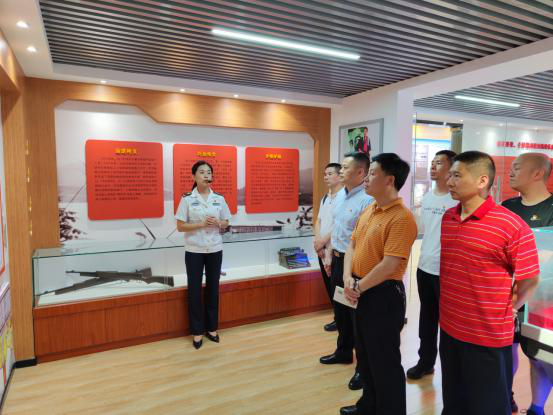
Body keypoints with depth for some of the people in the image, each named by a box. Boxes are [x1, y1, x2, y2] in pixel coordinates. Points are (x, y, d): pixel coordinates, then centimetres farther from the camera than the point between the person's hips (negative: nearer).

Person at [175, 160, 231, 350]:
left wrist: (217, 223, -13)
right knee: (195, 290, 6)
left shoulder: (219, 199, 2)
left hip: (214, 249, 3)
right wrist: (201, 224, -18)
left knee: (213, 288, 11)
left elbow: (226, 223, 9)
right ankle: (197, 331, 20)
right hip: (194, 250, -2)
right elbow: (180, 227, -6)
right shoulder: (187, 199, -6)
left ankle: (211, 327, 27)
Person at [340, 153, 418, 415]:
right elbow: (352, 246, 10)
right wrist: (348, 278, -6)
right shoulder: (368, 211, 8)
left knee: (384, 360, 8)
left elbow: (389, 265, -24)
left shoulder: (402, 218, -20)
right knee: (365, 355, 23)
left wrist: (358, 287, -14)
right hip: (361, 293, 9)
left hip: (384, 294, -9)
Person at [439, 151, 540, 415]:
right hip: (449, 328, 6)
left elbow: (529, 281, -10)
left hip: (488, 337, -5)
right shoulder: (447, 218, 1)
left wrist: (504, 311, 1)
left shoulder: (512, 226, -19)